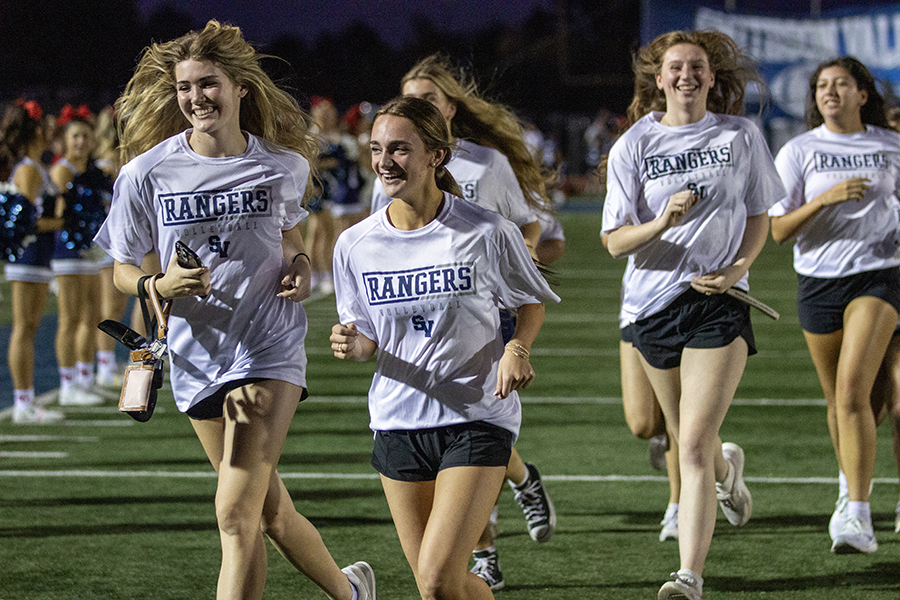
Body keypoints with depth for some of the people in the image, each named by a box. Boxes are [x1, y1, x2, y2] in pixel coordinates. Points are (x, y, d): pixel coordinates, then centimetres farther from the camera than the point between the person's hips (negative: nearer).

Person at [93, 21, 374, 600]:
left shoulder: (284, 166, -2)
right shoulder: (147, 172, -6)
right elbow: (123, 270, 3)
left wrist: (300, 265, -1)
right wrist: (160, 286, -18)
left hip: (269, 350, -2)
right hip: (197, 356, 2)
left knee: (237, 514, -15)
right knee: (269, 510, 14)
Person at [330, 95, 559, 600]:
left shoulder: (486, 232, -9)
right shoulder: (356, 245, 0)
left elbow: (532, 302, 7)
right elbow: (366, 339, 10)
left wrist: (517, 349, -13)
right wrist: (353, 345, -13)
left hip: (477, 420, -4)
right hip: (397, 422, 4)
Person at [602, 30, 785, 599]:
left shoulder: (741, 136, 1)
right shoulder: (634, 145, 0)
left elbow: (759, 216, 10)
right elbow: (614, 241, -2)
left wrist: (739, 267, -9)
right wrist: (662, 222, -22)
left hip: (718, 298, -3)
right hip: (653, 299, 3)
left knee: (694, 446, -14)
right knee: (689, 440, 18)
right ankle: (728, 469, 55)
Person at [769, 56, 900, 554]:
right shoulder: (799, 152, 0)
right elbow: (777, 230, -6)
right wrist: (825, 199, -19)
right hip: (818, 283, 2)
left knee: (852, 391, -18)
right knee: (837, 400, 12)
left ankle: (857, 518, -22)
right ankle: (851, 486, 40)